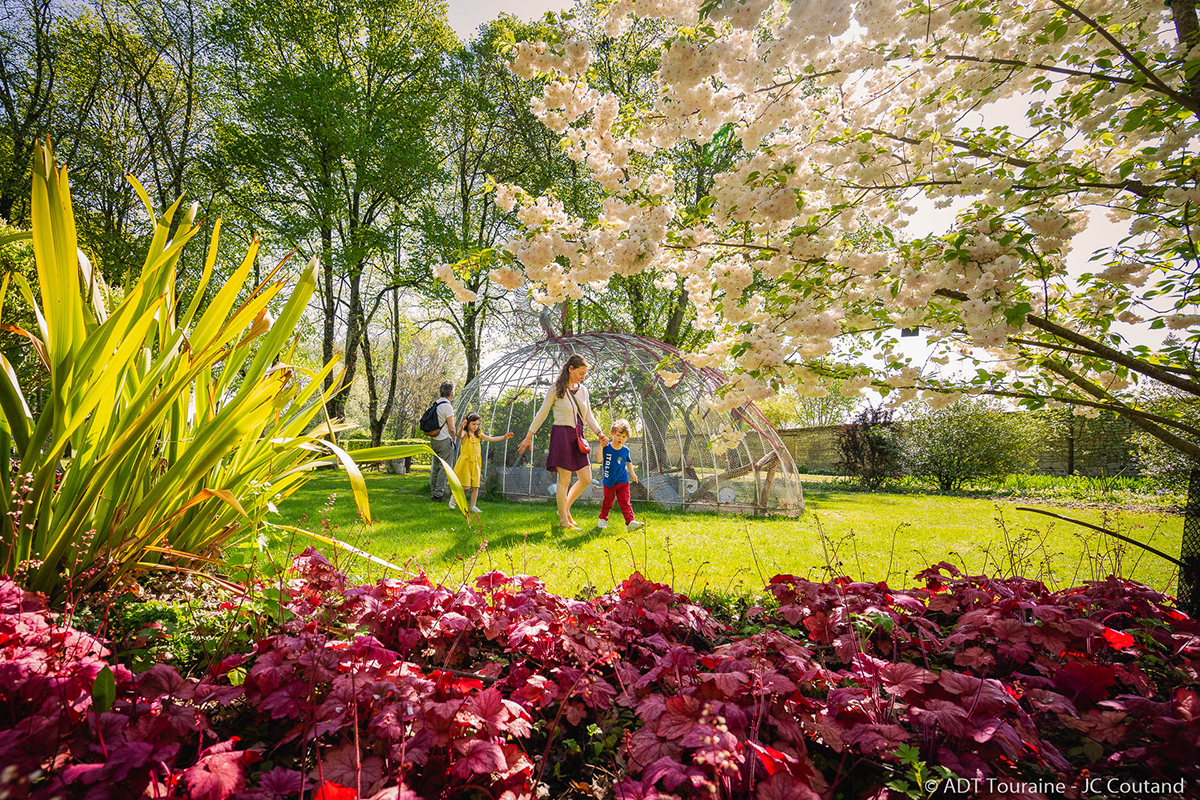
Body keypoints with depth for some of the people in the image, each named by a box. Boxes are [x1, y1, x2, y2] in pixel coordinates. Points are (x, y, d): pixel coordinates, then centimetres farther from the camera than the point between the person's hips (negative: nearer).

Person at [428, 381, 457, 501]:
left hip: (434, 440, 8)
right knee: (444, 468, -2)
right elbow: (451, 429, -14)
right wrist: (453, 439, 3)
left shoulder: (436, 404, 9)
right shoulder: (447, 407, -15)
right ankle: (438, 494, -2)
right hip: (445, 441, -8)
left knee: (435, 467, 13)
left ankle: (433, 493, 19)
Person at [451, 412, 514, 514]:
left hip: (475, 463, 5)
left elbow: (491, 439, 11)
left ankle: (473, 506, 15)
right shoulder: (465, 433, -8)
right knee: (466, 486, -8)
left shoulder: (478, 434, 10)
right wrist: (462, 427, -54)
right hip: (465, 462, -5)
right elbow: (459, 435, -32)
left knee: (475, 486, 5)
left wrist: (504, 437, 3)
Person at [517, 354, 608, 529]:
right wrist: (529, 436, 0)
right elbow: (542, 414, 0)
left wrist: (600, 433, 3)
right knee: (564, 480, -1)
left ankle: (565, 509, 23)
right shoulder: (556, 390, -5)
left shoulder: (582, 390, 12)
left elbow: (589, 416, 16)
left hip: (578, 436, 6)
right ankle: (564, 521, 12)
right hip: (561, 434, -6)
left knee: (586, 479, 4)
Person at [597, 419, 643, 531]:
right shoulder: (607, 448, -8)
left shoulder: (625, 450, 1)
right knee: (607, 502, 12)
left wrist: (632, 473, 10)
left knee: (625, 503, -5)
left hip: (623, 482, 1)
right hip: (609, 482, -1)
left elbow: (629, 462, 18)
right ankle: (603, 519, 34)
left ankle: (630, 522, -10)